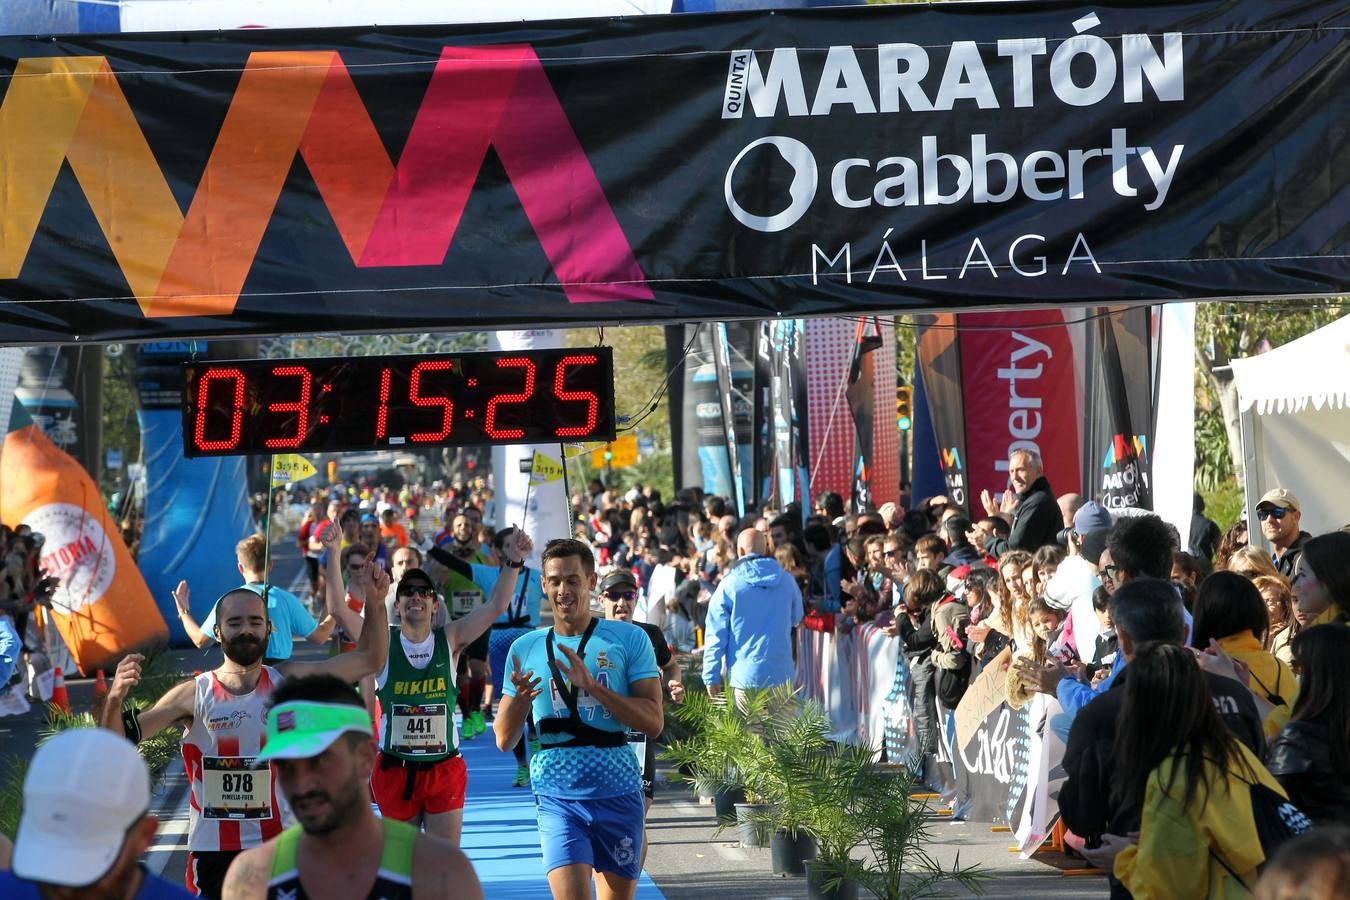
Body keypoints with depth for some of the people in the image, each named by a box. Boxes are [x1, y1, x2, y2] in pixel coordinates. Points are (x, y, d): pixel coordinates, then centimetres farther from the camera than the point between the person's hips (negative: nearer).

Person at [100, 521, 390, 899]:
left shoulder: (289, 682, -1)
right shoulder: (193, 694, -5)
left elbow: (369, 659, -1)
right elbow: (117, 742, -5)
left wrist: (375, 603, -15)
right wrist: (114, 699, -25)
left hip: (277, 848, 1)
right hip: (211, 851, -1)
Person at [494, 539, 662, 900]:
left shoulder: (629, 639, 2)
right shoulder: (526, 649, 8)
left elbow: (653, 721, -6)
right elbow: (504, 741, 9)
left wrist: (592, 685, -17)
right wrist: (519, 698, -12)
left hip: (619, 791, 0)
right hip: (558, 794, 0)